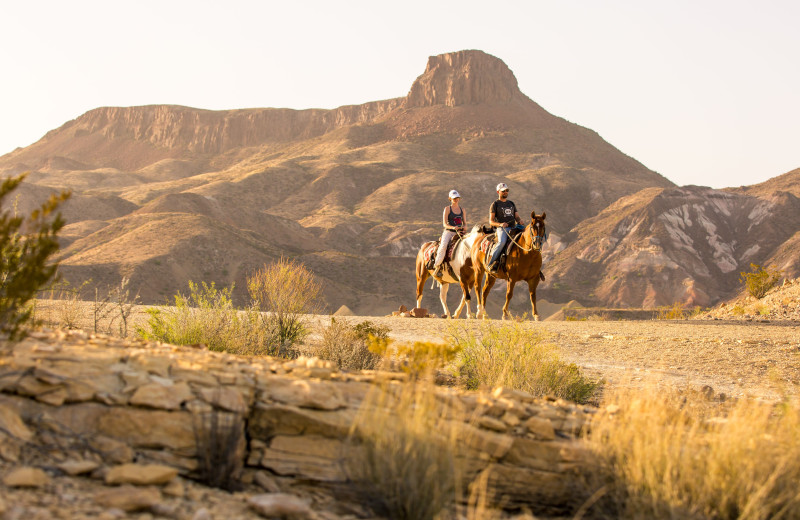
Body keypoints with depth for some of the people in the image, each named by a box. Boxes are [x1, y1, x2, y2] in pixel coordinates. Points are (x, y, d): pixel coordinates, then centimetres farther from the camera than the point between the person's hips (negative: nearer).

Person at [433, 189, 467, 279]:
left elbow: (465, 223, 18)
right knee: (443, 246, -32)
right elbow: (444, 224, -3)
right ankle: (437, 266, -26)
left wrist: (464, 227, -7)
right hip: (449, 232, -4)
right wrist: (453, 227, -21)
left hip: (460, 233, 4)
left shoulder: (462, 209, 18)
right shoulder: (447, 209, 5)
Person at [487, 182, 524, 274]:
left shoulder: (512, 204, 23)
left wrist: (520, 221, -6)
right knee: (502, 242, -37)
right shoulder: (495, 204, 7)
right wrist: (500, 224, -18)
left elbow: (517, 217, 20)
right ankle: (491, 264, -34)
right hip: (501, 229, -5)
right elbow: (491, 221, 2)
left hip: (513, 228, 5)